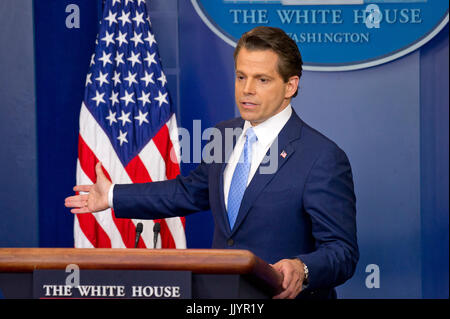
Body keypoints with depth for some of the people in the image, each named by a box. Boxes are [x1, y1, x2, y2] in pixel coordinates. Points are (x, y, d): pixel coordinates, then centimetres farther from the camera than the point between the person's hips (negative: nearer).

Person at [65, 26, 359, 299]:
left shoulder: (324, 158, -13)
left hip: (286, 297, -5)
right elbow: (193, 191, 26)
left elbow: (342, 251, -14)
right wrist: (114, 197, 29)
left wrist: (302, 270, -33)